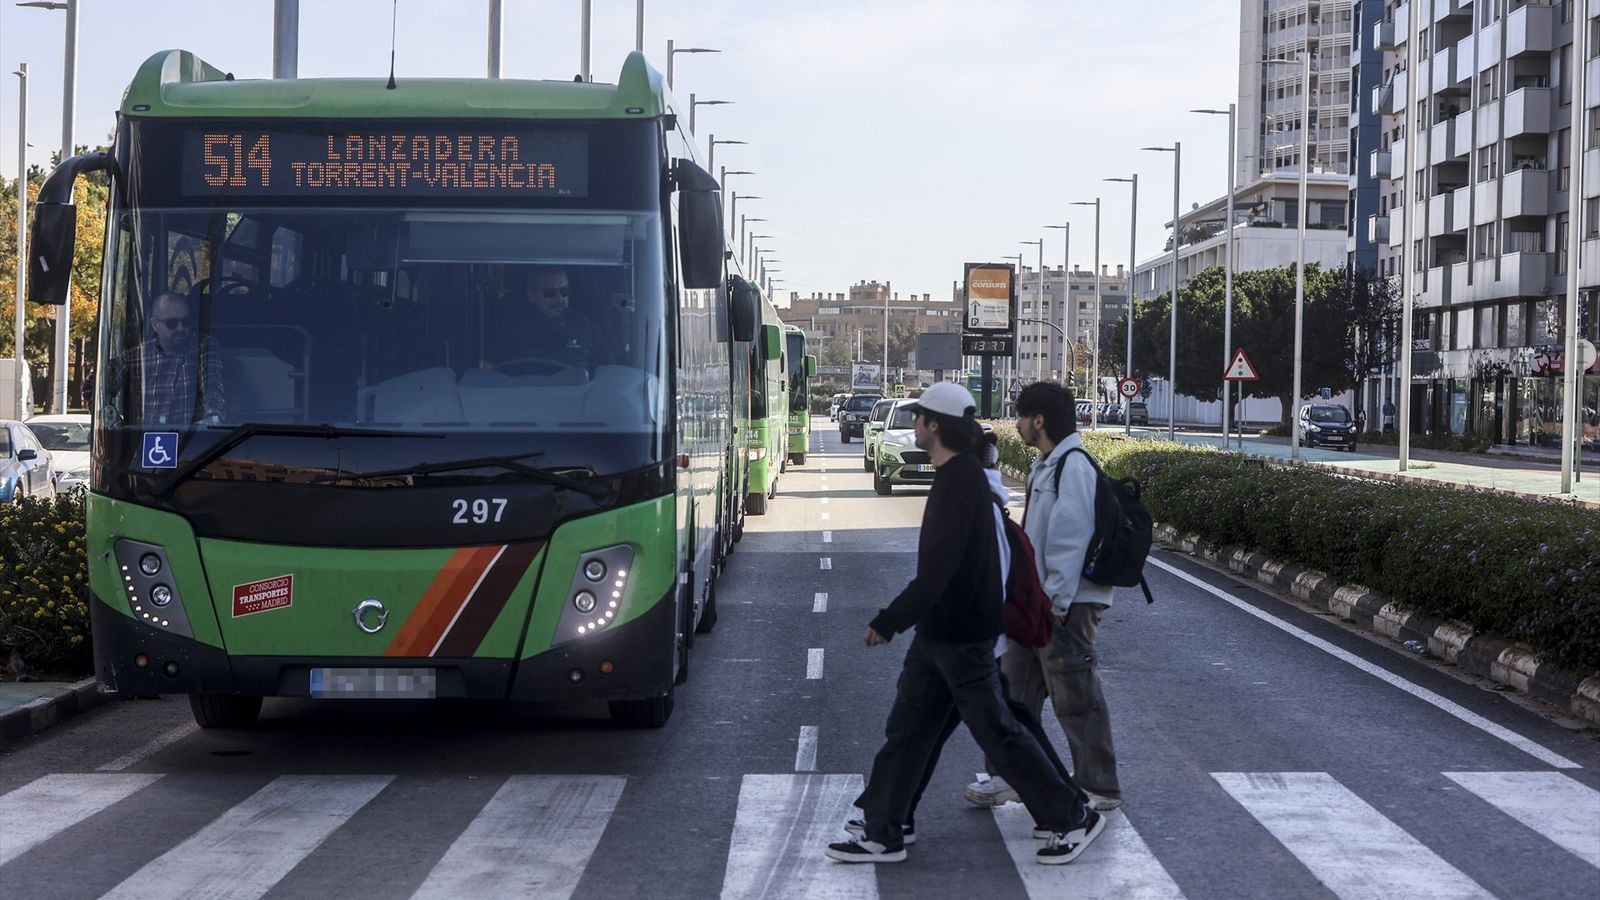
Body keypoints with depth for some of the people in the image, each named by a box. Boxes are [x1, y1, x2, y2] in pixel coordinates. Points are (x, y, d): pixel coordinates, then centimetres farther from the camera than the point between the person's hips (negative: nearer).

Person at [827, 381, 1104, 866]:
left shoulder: (958, 485, -24)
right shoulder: (962, 475, 9)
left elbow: (935, 572, -27)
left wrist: (887, 622, -19)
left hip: (960, 636, -10)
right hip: (939, 631, 10)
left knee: (997, 732, 0)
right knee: (905, 730, 11)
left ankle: (1073, 819, 12)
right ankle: (882, 833, 17)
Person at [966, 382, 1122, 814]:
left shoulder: (1073, 466, -18)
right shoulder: (1045, 466, 14)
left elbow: (1070, 539, -23)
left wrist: (1056, 601, -24)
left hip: (1066, 604, -10)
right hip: (1035, 599, 10)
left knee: (1076, 698, -2)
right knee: (1015, 688, 16)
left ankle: (1100, 789, 9)